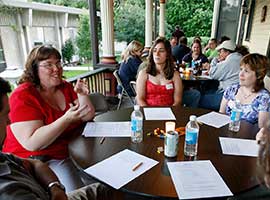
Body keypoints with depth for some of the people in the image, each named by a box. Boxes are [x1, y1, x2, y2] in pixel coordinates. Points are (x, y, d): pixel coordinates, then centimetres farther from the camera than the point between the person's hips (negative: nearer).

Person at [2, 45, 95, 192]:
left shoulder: (65, 87, 4)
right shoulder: (22, 97, -14)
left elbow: (88, 116, 3)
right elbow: (32, 143, -25)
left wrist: (82, 95, -14)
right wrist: (67, 118, -33)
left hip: (73, 148, 6)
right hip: (37, 159, -6)